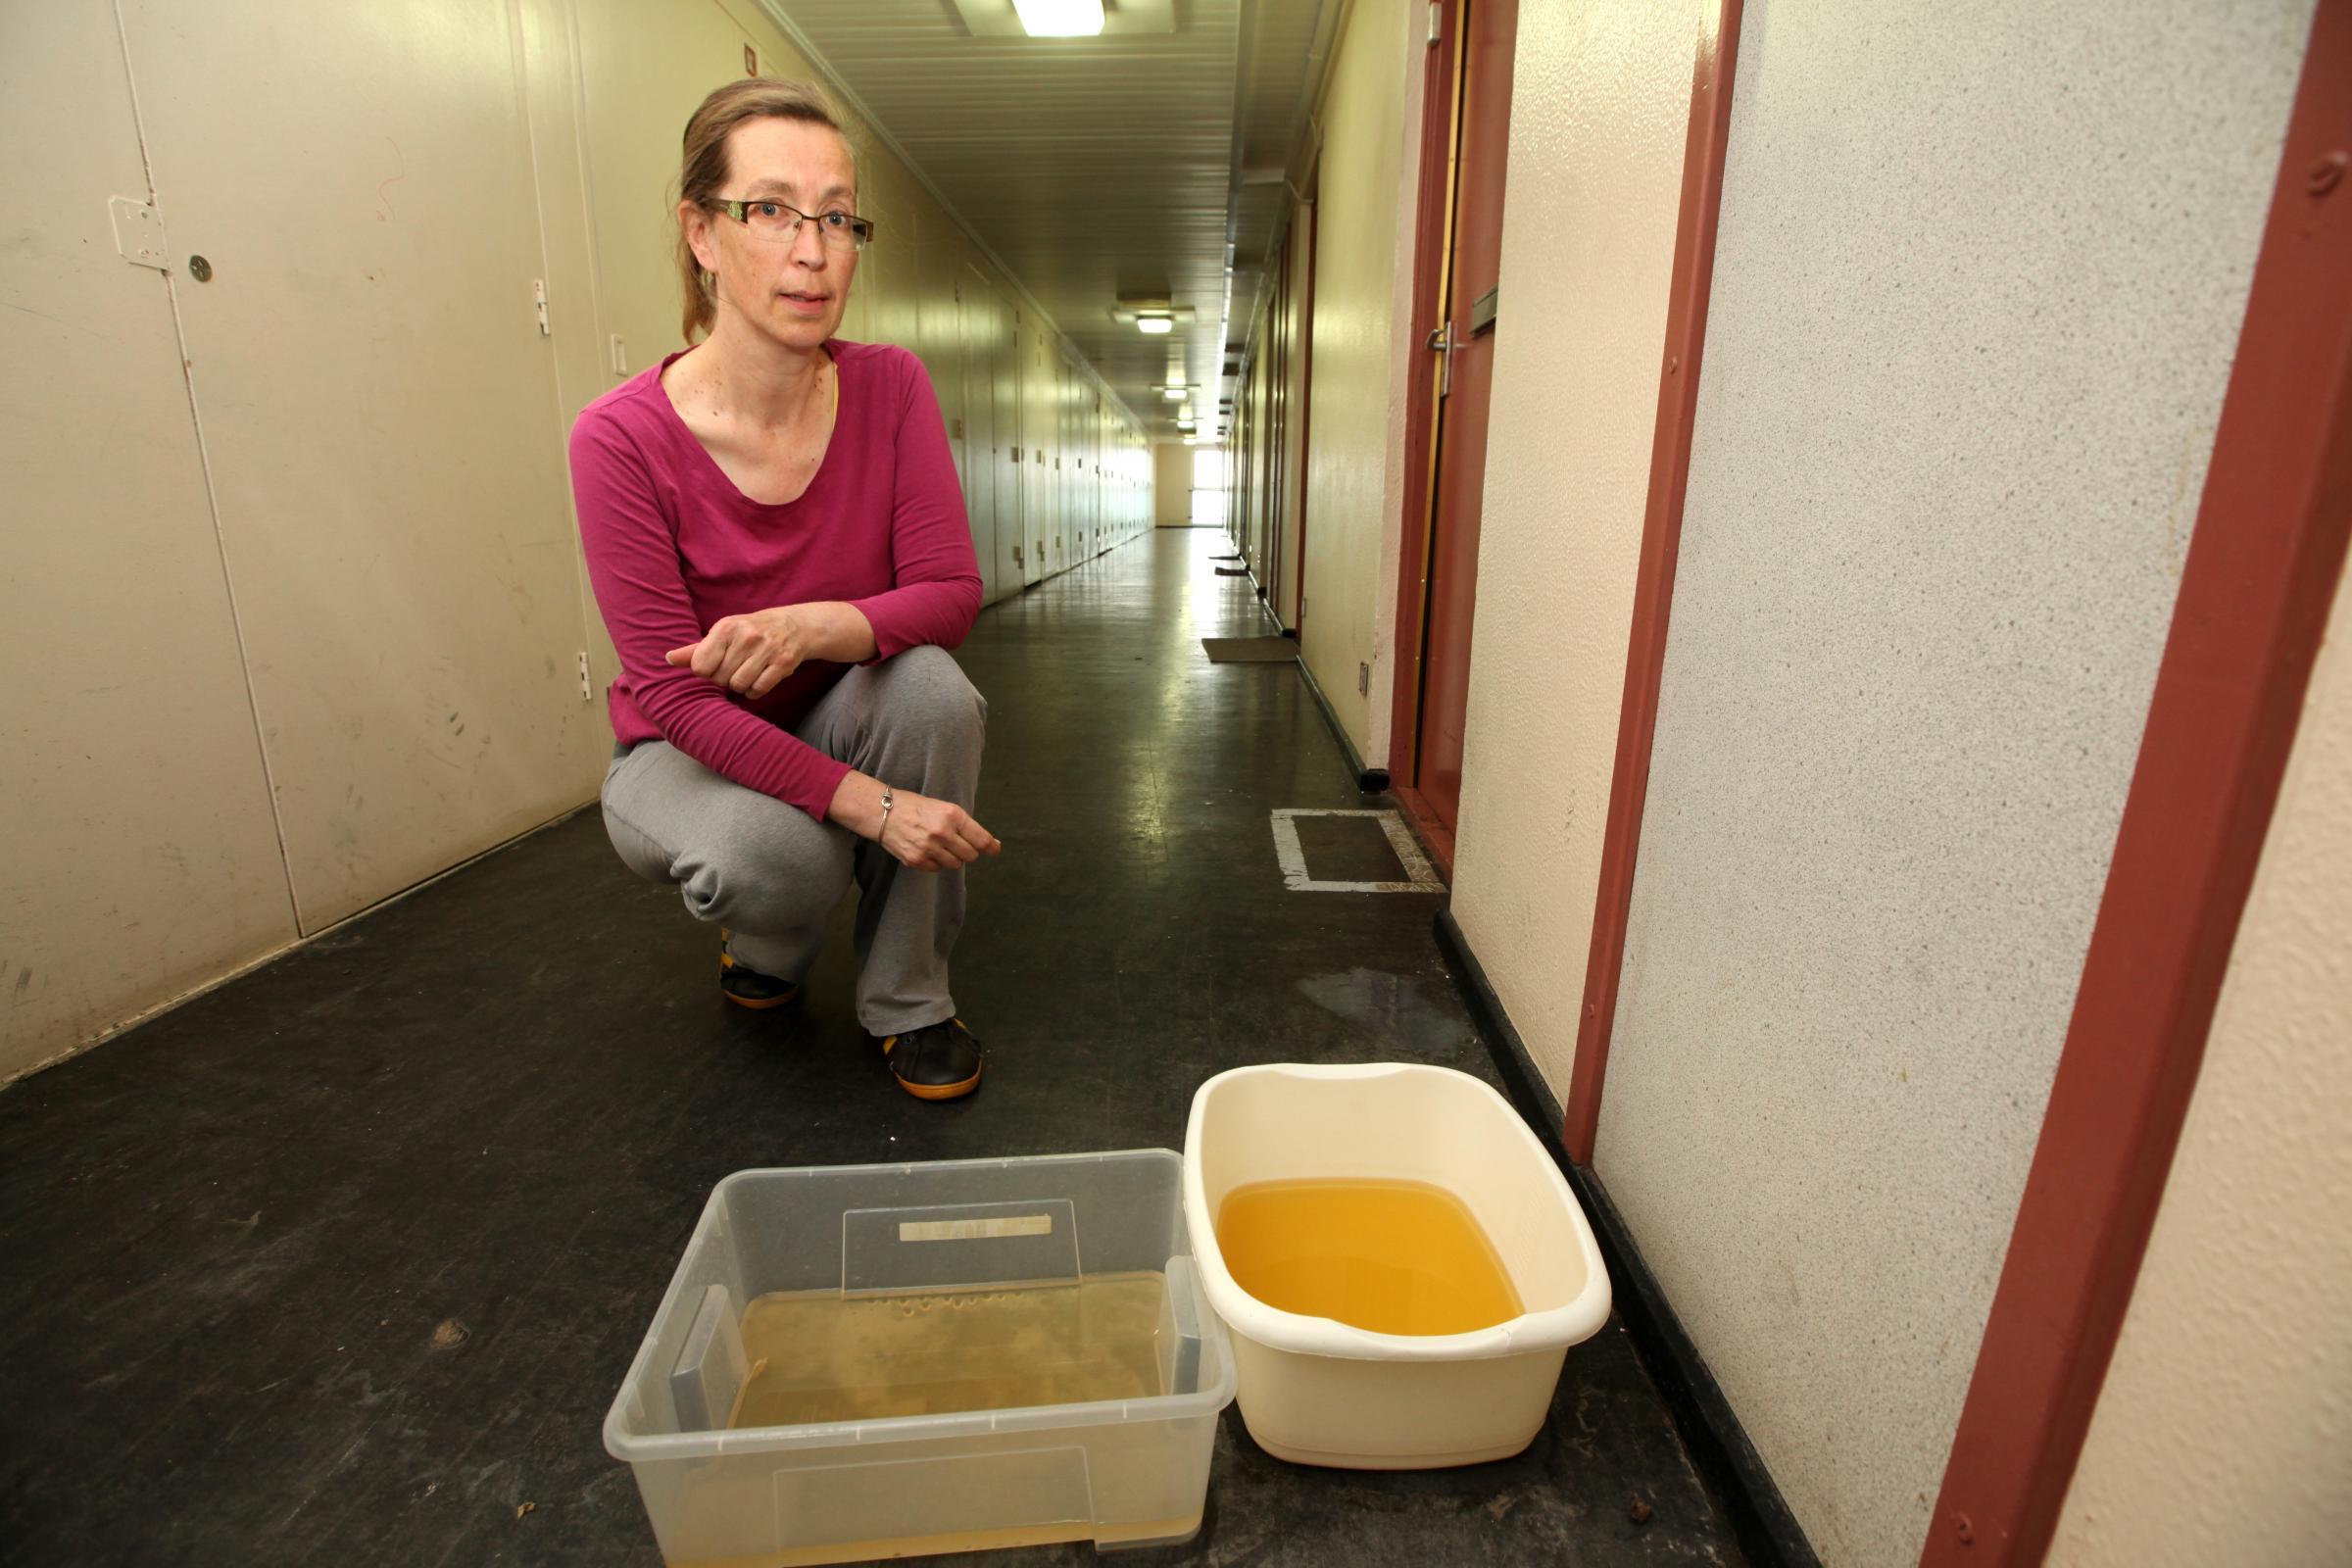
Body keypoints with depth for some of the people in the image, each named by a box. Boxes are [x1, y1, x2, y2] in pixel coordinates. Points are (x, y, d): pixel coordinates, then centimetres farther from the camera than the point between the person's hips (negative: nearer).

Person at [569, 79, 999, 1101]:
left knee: (931, 684, -29)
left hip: (837, 717, 3)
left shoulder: (890, 386, -14)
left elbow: (950, 591, -17)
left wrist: (815, 626, -38)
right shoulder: (623, 439, -23)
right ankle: (766, 948, 9)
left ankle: (908, 1003, -9)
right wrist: (869, 804, -33)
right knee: (771, 851, -34)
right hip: (690, 749, -2)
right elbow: (675, 693, -23)